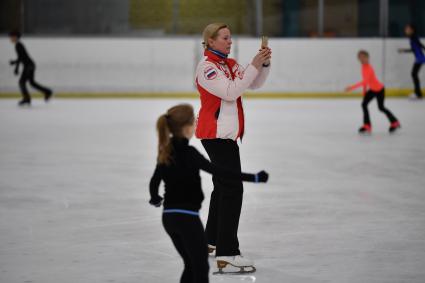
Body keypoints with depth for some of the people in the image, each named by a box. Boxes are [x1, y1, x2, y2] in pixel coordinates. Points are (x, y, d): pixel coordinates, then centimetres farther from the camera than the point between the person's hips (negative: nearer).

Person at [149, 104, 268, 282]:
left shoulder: (166, 152, 6)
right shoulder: (188, 153, -16)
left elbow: (154, 182, 16)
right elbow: (218, 171, -22)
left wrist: (155, 199, 38)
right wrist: (253, 178, -22)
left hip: (169, 216, 7)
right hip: (186, 217, -7)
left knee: (192, 265, 18)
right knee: (201, 268, 0)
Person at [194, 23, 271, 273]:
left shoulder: (231, 64, 13)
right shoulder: (206, 66, -13)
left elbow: (254, 84, 9)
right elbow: (230, 92, -23)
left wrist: (264, 64, -8)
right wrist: (253, 66, -22)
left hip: (226, 133, 10)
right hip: (216, 133, -10)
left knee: (223, 186, 19)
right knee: (232, 188, -16)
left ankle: (212, 240, 33)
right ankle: (227, 253, -21)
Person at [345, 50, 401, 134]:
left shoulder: (369, 68, -30)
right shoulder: (363, 67, -3)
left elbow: (365, 81, -42)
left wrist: (352, 87, -47)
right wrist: (364, 91, 16)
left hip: (379, 89, -8)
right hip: (372, 89, 8)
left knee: (381, 107, 7)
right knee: (364, 104, -5)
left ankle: (394, 123, 29)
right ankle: (367, 126, 0)